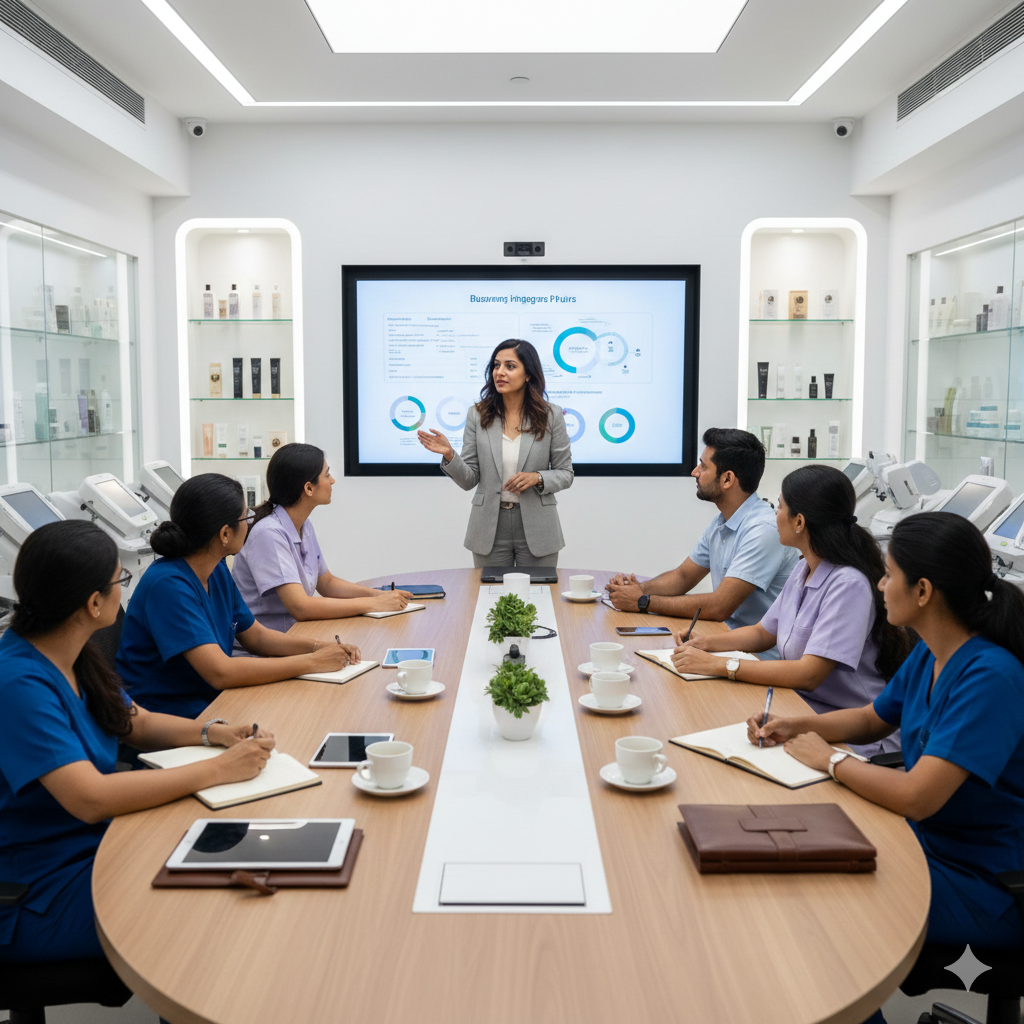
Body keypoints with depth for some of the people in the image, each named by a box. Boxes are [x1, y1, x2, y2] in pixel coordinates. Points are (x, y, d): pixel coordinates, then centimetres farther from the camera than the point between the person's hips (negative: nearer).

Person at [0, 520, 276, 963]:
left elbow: (139, 724, 14)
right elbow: (90, 798, -33)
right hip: (36, 898, -8)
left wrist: (212, 734, -5)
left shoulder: (77, 659, 2)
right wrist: (218, 769, -28)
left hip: (96, 842, 8)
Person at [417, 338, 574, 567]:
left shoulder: (550, 416, -2)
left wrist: (537, 478, -15)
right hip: (490, 529, 1)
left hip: (536, 529, -1)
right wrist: (449, 455, -19)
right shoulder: (478, 415, 1)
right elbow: (469, 480, 0)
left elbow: (565, 474, 4)